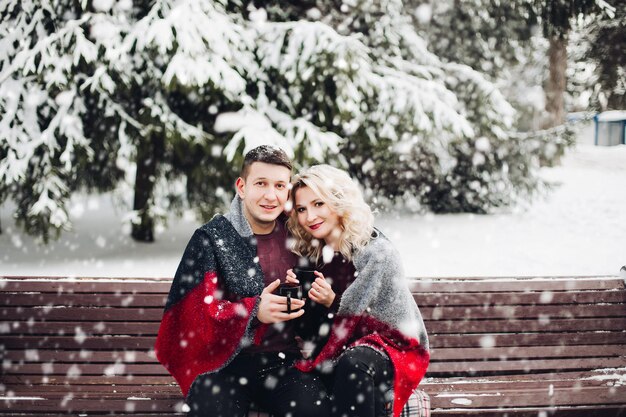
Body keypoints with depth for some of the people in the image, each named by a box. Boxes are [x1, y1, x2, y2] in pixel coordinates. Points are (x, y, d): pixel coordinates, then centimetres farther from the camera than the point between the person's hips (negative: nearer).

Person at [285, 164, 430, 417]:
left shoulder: (376, 252, -14)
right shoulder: (313, 254, 5)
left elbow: (358, 318, -12)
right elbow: (315, 326, 8)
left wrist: (332, 301, -25)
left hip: (393, 347, -5)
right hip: (343, 350, 5)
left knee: (352, 365, -37)